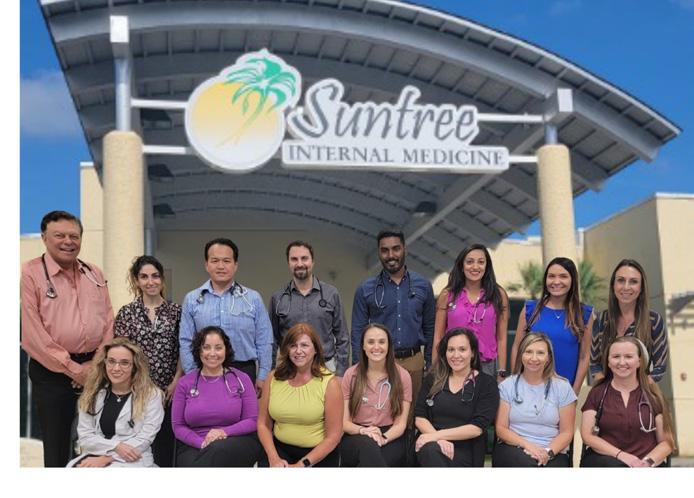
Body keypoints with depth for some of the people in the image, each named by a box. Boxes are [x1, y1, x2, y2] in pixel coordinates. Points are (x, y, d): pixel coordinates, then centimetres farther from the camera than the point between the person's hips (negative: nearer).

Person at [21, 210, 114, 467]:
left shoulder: (94, 274, 12)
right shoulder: (31, 273, -6)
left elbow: (108, 321, 11)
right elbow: (32, 333, -12)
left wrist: (97, 364, -2)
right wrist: (72, 368, -12)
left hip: (96, 371, 5)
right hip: (52, 372, -4)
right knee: (56, 447, 2)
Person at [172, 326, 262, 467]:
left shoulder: (241, 379, 8)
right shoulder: (184, 383, 10)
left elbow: (253, 421, 4)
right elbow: (178, 426, 7)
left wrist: (225, 432, -15)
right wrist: (202, 443, -12)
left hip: (236, 441, 0)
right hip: (194, 447, 0)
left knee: (219, 450, -37)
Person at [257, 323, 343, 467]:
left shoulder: (329, 382, -6)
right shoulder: (274, 377, 3)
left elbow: (333, 436, -7)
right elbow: (263, 424, 7)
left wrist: (302, 464, -12)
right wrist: (274, 458, -7)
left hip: (319, 454, -1)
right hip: (280, 449, 2)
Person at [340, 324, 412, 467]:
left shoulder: (402, 376, 5)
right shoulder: (351, 375, 6)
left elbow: (401, 423, 2)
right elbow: (344, 421, 4)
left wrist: (383, 438, -20)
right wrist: (362, 430, -19)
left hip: (390, 438, -1)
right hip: (355, 438, 1)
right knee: (368, 445, -38)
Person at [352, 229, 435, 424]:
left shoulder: (422, 286, 6)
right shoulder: (366, 289, 3)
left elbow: (429, 328, 11)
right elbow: (358, 332, 4)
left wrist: (430, 364, 6)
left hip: (413, 362, 1)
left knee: (412, 418, 7)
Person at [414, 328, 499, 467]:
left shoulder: (487, 384, 4)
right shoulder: (432, 379, 14)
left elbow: (477, 428, -7)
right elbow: (420, 418, 6)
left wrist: (436, 435, -13)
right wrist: (439, 440, -14)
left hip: (465, 449, -2)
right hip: (431, 442, 2)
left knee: (432, 451, -35)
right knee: (431, 450, -36)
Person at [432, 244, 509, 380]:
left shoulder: (499, 295, 4)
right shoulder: (447, 295, 4)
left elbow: (501, 339, 3)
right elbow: (438, 338, 5)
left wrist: (501, 374, -1)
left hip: (487, 367, 0)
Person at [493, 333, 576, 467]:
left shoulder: (563, 387, 6)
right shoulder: (507, 386, 7)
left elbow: (566, 432, 5)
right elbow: (501, 428, 3)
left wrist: (548, 451, -14)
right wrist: (526, 445, -15)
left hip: (553, 454, 0)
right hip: (513, 450, 0)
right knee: (527, 462, -34)